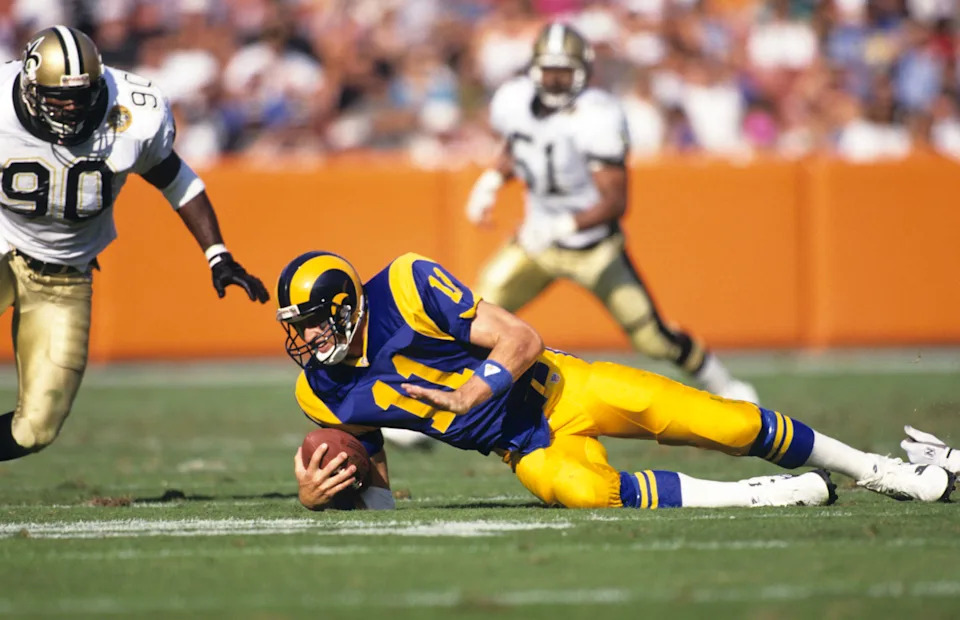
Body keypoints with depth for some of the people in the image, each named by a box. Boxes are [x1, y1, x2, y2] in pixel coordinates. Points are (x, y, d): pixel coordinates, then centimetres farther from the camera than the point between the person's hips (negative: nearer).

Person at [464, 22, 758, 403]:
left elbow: (615, 202, -26)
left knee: (652, 338, 1)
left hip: (594, 247, -5)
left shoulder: (596, 118, -27)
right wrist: (492, 181, -1)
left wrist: (563, 225, -38)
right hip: (537, 242, 5)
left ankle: (723, 387, 24)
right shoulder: (514, 102, -8)